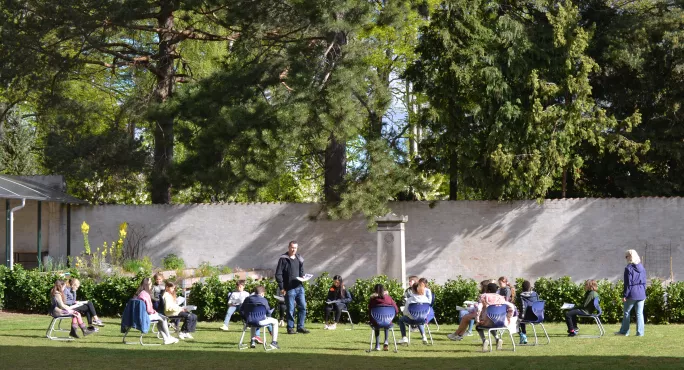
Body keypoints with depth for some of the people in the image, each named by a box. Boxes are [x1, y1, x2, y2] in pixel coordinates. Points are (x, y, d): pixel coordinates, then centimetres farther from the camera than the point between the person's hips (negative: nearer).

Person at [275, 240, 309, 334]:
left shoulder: (299, 259, 14)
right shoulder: (283, 259, -3)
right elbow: (278, 274, -6)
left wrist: (302, 277, 3)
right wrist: (282, 288, -10)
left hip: (299, 287, 5)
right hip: (289, 289, -5)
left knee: (303, 307, 3)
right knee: (290, 309, -1)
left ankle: (300, 326, 12)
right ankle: (290, 328, 8)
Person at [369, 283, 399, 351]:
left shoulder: (372, 299, -5)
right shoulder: (388, 297, -2)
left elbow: (369, 312, -1)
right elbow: (396, 310, -2)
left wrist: (372, 322, 15)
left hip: (376, 322, -1)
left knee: (376, 328, 37)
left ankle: (377, 345, 31)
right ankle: (386, 342, 21)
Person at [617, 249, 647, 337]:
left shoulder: (628, 268, -11)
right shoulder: (642, 268, 8)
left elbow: (627, 283, -11)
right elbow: (644, 282, 13)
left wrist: (624, 295, -7)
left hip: (632, 294, -5)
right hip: (641, 294, 5)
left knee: (626, 312, 8)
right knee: (639, 313, 5)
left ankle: (624, 331, 14)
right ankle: (640, 332, 2)